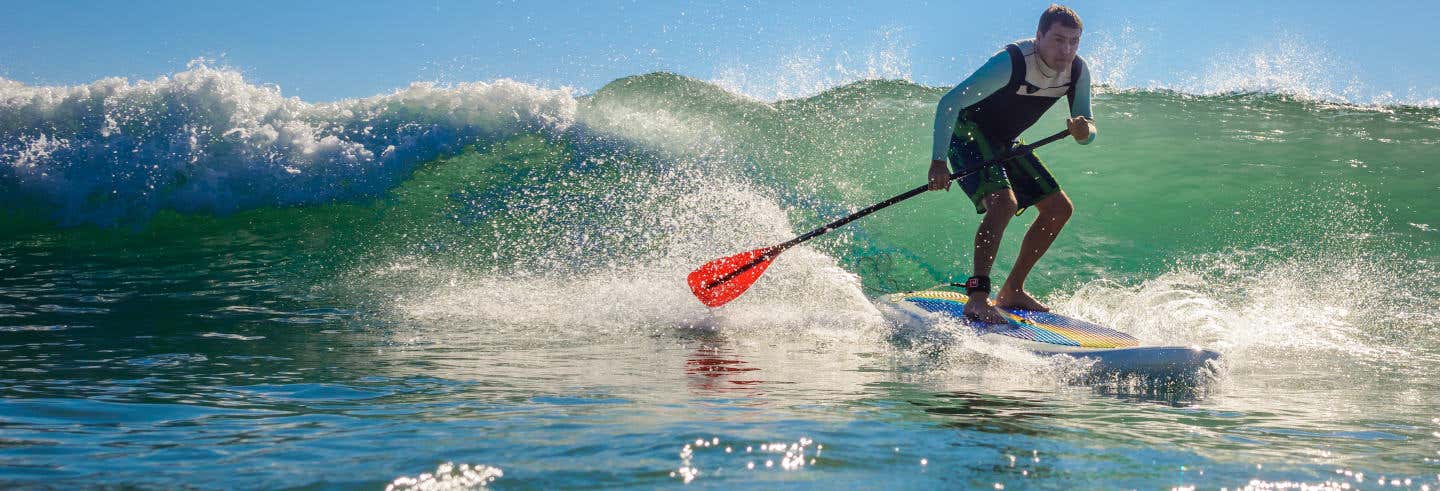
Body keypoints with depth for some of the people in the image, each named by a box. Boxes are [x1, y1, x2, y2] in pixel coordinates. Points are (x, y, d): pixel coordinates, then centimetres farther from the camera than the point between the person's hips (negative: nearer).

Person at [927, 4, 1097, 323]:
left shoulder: (1077, 72, -11)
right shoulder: (1011, 63, -31)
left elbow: (1087, 131, -4)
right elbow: (949, 103, -32)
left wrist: (1084, 131, -30)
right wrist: (938, 161, -39)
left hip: (1004, 142, 8)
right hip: (967, 133, -8)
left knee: (1059, 209, 5)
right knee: (1003, 202, -30)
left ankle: (1011, 292, 12)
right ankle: (977, 297, -31)